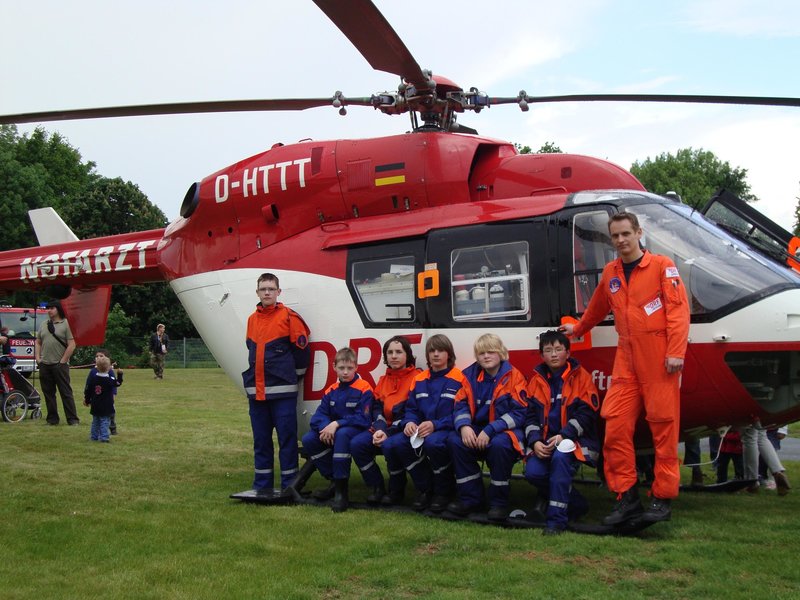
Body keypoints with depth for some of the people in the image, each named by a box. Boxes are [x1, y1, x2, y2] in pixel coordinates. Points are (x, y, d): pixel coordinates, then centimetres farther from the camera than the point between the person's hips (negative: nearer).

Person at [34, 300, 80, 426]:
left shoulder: (66, 324, -5)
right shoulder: (43, 324, 14)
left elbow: (72, 345, -10)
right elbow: (38, 342, 19)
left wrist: (63, 361, -11)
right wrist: (37, 358, 6)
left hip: (60, 365, -6)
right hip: (44, 365, 6)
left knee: (66, 392, -3)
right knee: (48, 393, 9)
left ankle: (72, 419, -1)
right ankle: (52, 419, 18)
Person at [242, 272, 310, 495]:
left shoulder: (289, 316, -4)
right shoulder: (252, 320, 13)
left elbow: (302, 350, -4)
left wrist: (293, 378, 2)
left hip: (282, 391, -6)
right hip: (256, 391, 6)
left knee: (287, 438, -1)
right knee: (260, 440, 10)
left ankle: (289, 485, 5)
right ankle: (262, 485, 18)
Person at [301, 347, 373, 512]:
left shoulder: (364, 389, -9)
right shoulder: (331, 391, 8)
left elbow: (362, 418, -17)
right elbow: (319, 415, 1)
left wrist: (337, 424, -25)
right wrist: (325, 427, -22)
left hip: (357, 429, -6)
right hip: (332, 430, 6)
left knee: (342, 434, -39)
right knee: (308, 439, -16)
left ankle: (341, 490, -34)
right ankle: (333, 479, -3)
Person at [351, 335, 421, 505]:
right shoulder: (383, 380, 15)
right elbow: (377, 408, 8)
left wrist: (388, 433, -20)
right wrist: (379, 429, -15)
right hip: (384, 428, 6)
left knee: (390, 445, -36)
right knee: (357, 444, -19)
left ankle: (396, 492, -13)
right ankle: (377, 488, -5)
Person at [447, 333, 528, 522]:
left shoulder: (513, 376, -8)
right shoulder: (472, 375, 5)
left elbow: (519, 413, -15)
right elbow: (461, 405, 2)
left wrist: (490, 431, -23)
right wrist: (464, 426, -21)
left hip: (505, 430, -4)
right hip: (478, 428, 5)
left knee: (499, 443, -37)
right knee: (454, 440, -23)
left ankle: (499, 503, -18)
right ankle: (470, 498, -11)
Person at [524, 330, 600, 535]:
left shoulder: (581, 377, -1)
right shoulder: (537, 380, 10)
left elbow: (586, 414, -9)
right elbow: (531, 416, 6)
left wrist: (563, 436, -20)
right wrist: (535, 441, -12)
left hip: (575, 440, -4)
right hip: (545, 442, 4)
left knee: (561, 456, -36)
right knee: (533, 472, -23)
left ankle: (556, 519, -28)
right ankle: (576, 504, 2)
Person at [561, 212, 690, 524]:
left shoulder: (662, 266, 1)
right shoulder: (610, 273, 15)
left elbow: (678, 309, -6)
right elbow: (597, 308, 32)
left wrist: (676, 352, -15)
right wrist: (578, 329, 44)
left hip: (659, 360, -5)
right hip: (626, 361, 5)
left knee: (664, 427, -1)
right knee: (615, 425, -2)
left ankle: (662, 498, 8)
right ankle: (627, 497, 6)